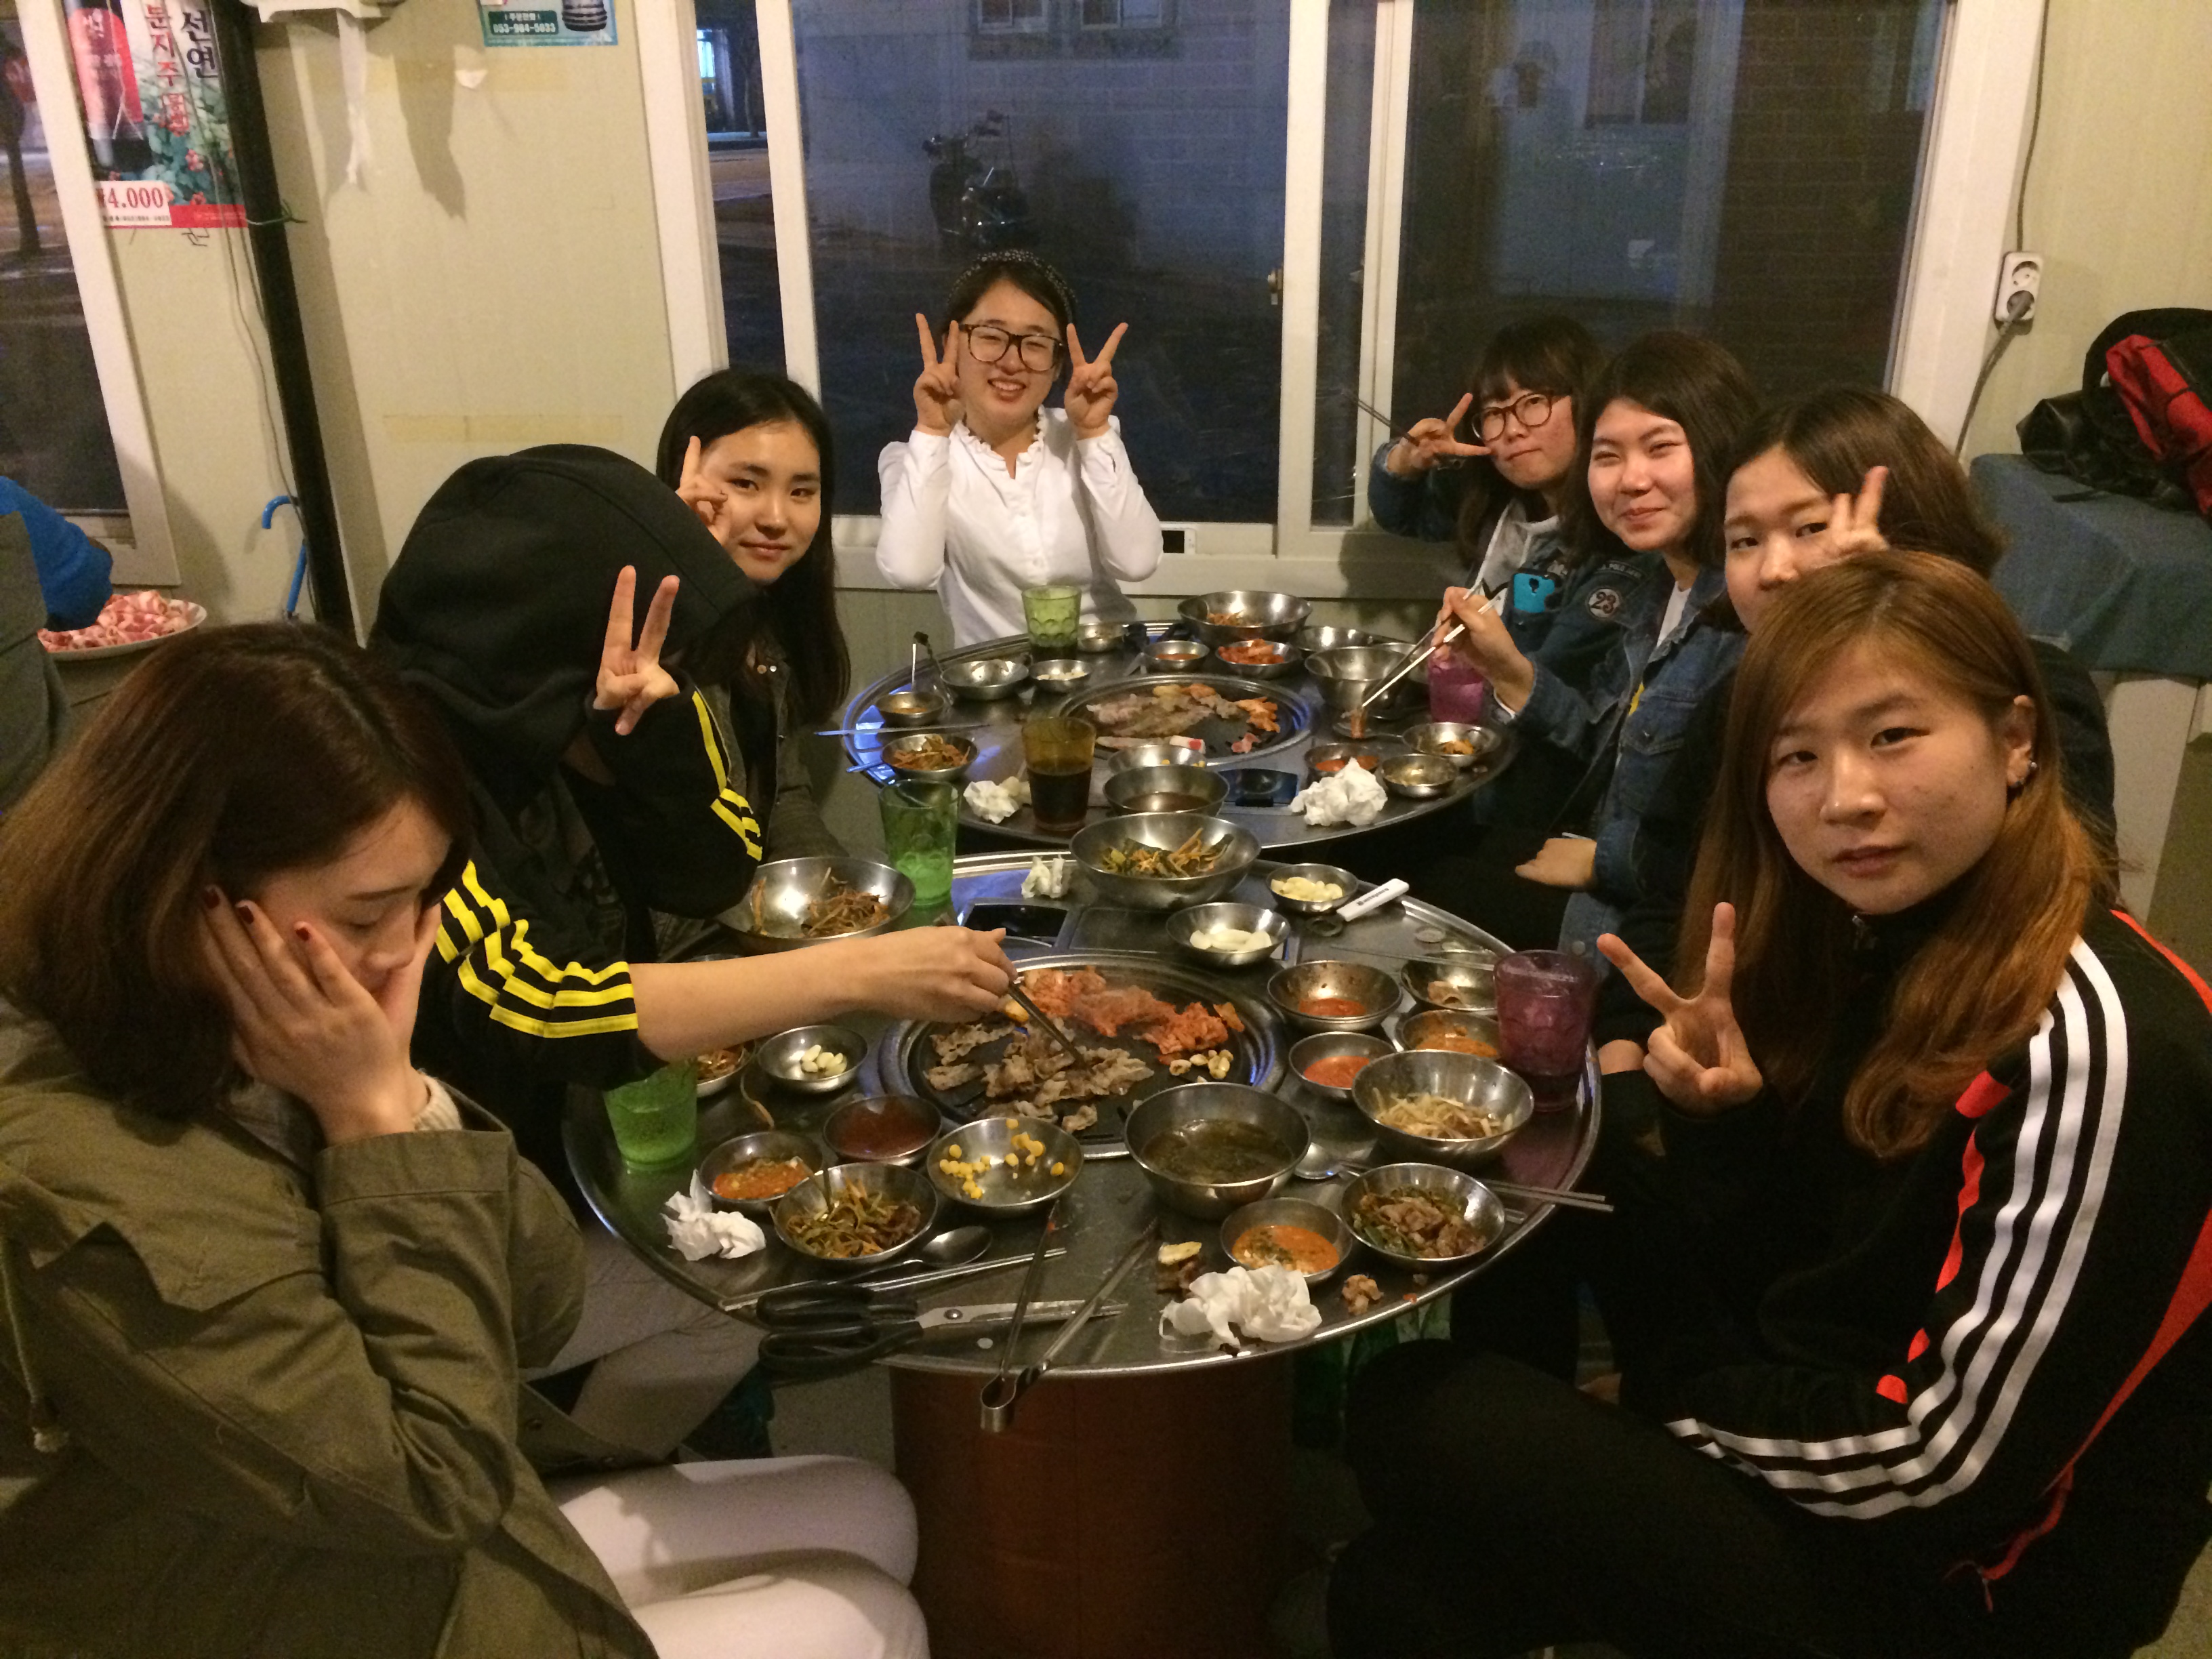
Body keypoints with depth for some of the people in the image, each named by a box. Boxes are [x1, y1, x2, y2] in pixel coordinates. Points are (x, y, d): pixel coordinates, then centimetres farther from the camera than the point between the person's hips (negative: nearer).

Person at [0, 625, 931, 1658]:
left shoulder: (234, 1057, -6)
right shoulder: (85, 1197, -33)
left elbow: (542, 1311, -4)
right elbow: (432, 1483, -25)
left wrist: (399, 1091, -19)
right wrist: (371, 1118, -27)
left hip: (447, 1561, 7)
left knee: (867, 1513, 15)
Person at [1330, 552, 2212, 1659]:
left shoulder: (2094, 1047, -26)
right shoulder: (1880, 946, -1)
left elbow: (1942, 1459, -23)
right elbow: (1756, 1282, 3)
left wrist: (1667, 1385, -9)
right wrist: (1720, 1122, -17)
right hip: (1815, 1446, 7)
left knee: (1409, 1410, -12)